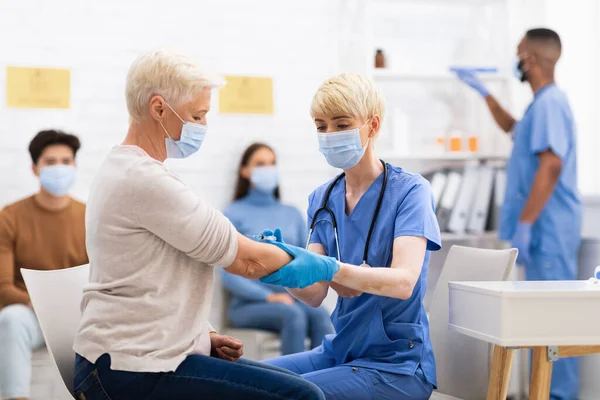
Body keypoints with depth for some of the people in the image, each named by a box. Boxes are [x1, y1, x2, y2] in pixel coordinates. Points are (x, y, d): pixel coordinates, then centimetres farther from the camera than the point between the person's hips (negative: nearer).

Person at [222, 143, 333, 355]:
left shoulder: (292, 214, 19)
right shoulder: (235, 213, 4)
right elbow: (229, 275, -4)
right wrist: (268, 297, -15)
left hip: (293, 299, 4)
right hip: (249, 304, -4)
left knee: (320, 314, -31)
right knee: (293, 314, -36)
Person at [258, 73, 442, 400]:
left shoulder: (409, 190, -10)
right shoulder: (322, 199, 7)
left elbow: (403, 282, -24)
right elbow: (315, 295, -3)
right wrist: (284, 269, -24)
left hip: (396, 364, -6)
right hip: (339, 350, 6)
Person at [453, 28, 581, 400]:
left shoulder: (550, 102, -15)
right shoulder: (543, 103, 17)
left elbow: (551, 167, -24)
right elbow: (513, 128, 40)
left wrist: (524, 224, -25)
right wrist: (484, 92, 36)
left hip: (548, 228, -10)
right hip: (545, 228, 10)